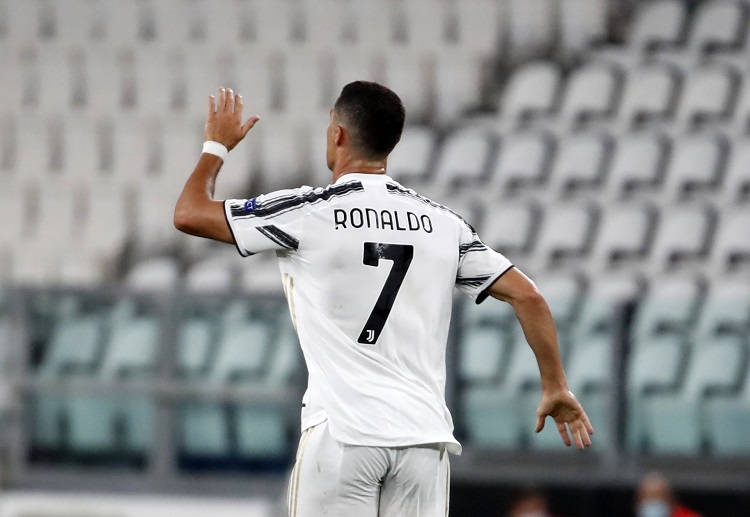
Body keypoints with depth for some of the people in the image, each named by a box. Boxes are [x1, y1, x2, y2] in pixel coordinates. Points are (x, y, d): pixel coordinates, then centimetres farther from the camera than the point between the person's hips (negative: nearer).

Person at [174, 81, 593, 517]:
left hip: (341, 432, -4)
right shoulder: (443, 223, 10)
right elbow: (527, 296, 8)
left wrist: (218, 145, 22)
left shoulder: (305, 213, -2)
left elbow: (189, 214, 4)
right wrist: (556, 386, 18)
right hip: (424, 434, 4)